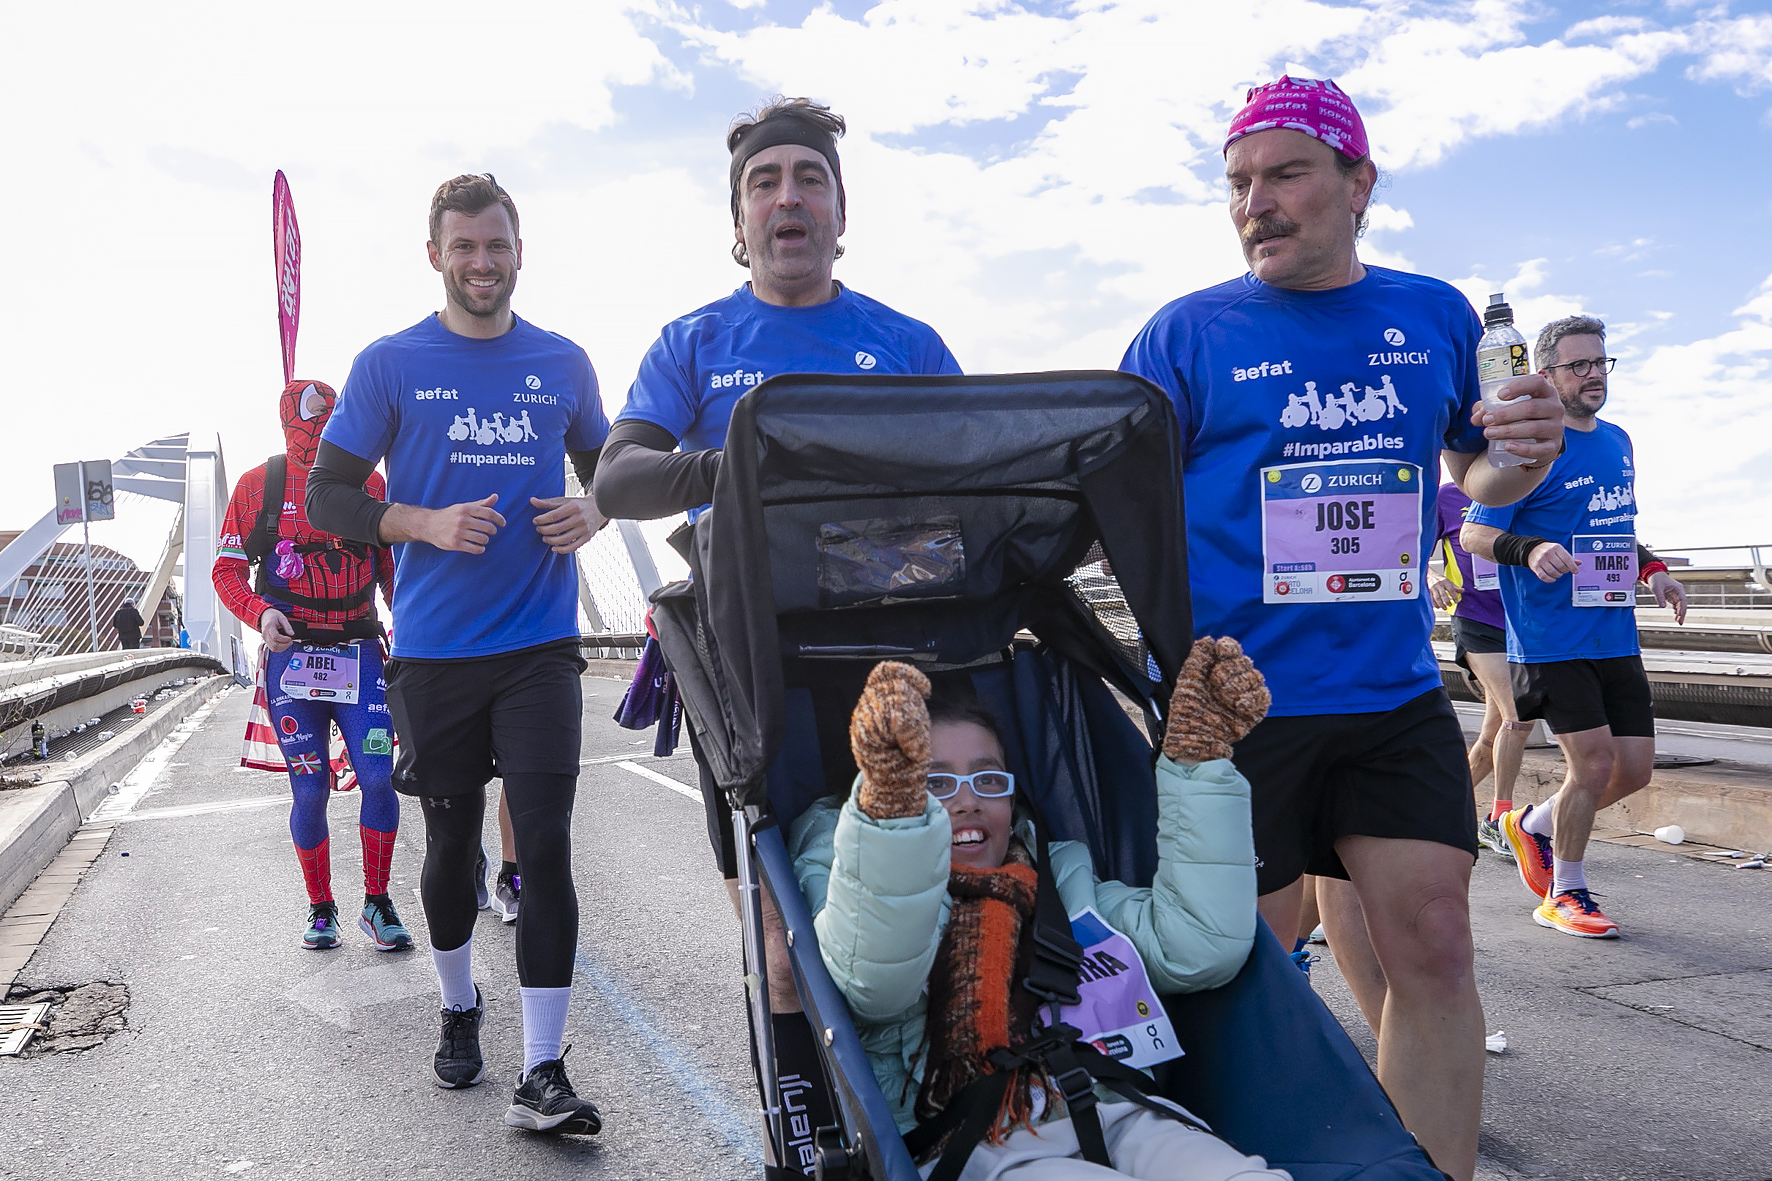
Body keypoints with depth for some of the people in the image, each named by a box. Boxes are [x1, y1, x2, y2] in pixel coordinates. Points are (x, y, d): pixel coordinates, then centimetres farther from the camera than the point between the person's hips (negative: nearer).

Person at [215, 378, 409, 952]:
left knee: (379, 777, -10)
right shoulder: (258, 485, 2)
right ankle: (321, 909, 21)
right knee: (310, 792, 3)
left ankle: (377, 904, 6)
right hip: (291, 655, -1)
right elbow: (227, 570, 4)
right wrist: (260, 613, -15)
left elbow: (392, 565, 14)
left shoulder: (368, 484, 6)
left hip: (359, 652, 1)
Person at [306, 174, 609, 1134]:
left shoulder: (563, 364, 7)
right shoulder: (391, 365, 1)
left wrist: (590, 513, -3)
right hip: (433, 651, 0)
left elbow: (607, 467, 20)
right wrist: (428, 524, -15)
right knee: (451, 846, 12)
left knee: (545, 846, -8)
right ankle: (459, 1010, 37)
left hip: (539, 642, 0)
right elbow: (326, 496, 2)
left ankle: (542, 1074, -2)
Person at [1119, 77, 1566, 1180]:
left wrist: (1525, 453, -5)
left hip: (1397, 696, 3)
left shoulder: (1438, 316, 7)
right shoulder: (1188, 332, -3)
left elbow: (1478, 471, 18)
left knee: (1434, 943, 0)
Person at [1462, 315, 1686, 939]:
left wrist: (1651, 568, 10)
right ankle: (1564, 894, 13)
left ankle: (1533, 824, 32)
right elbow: (1474, 533, -11)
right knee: (1594, 761, -8)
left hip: (1617, 637, 7)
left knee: (1635, 768, 6)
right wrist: (1529, 550, -29)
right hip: (1551, 639, -7)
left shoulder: (1618, 441, 14)